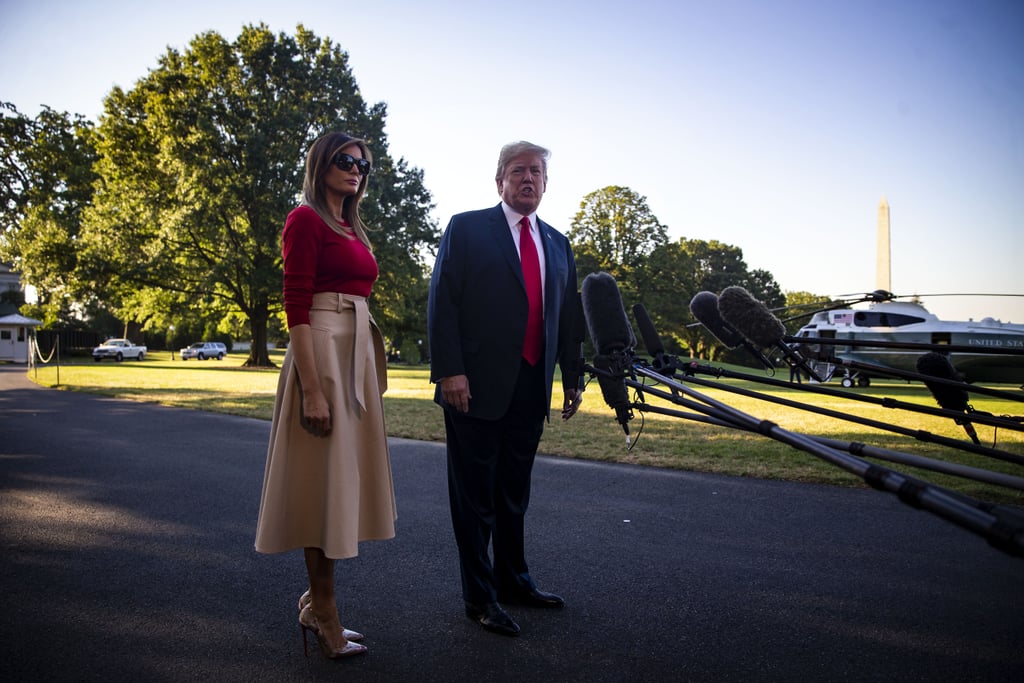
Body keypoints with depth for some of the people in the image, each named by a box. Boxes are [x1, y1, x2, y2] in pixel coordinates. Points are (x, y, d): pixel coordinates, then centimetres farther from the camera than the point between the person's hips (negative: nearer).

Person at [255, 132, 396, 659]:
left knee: (343, 476, 12)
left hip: (358, 353, 9)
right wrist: (312, 388, -21)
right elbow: (296, 306, -14)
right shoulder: (306, 219, -6)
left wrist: (369, 374, 18)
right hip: (322, 349, -9)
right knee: (324, 477, -2)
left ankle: (317, 600, 25)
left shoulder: (352, 229, 19)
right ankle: (324, 611, 11)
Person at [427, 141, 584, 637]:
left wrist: (572, 377, 12)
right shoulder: (467, 228, -1)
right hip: (477, 385, -5)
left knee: (514, 493, 18)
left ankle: (512, 579, 34)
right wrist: (449, 370, -16)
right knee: (475, 494, 5)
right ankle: (480, 596, 17)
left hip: (532, 388, 6)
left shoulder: (557, 243, 15)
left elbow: (568, 316, 16)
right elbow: (442, 302, -8)